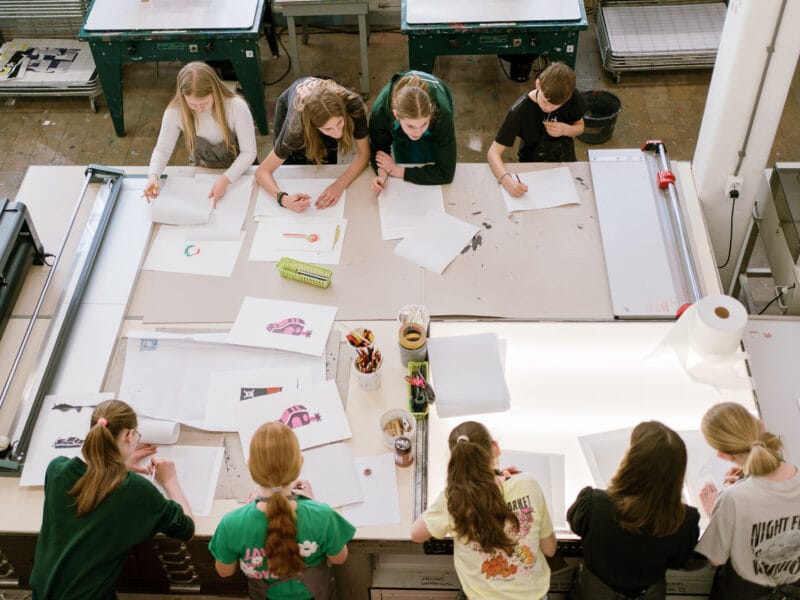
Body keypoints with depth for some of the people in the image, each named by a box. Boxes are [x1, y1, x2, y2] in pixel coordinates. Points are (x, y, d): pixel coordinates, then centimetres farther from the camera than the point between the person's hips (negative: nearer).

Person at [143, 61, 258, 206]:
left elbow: (249, 152, -20)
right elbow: (162, 149, -9)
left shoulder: (237, 107, -25)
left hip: (238, 172, 0)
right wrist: (153, 175, -30)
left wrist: (226, 179, -35)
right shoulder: (175, 112, -20)